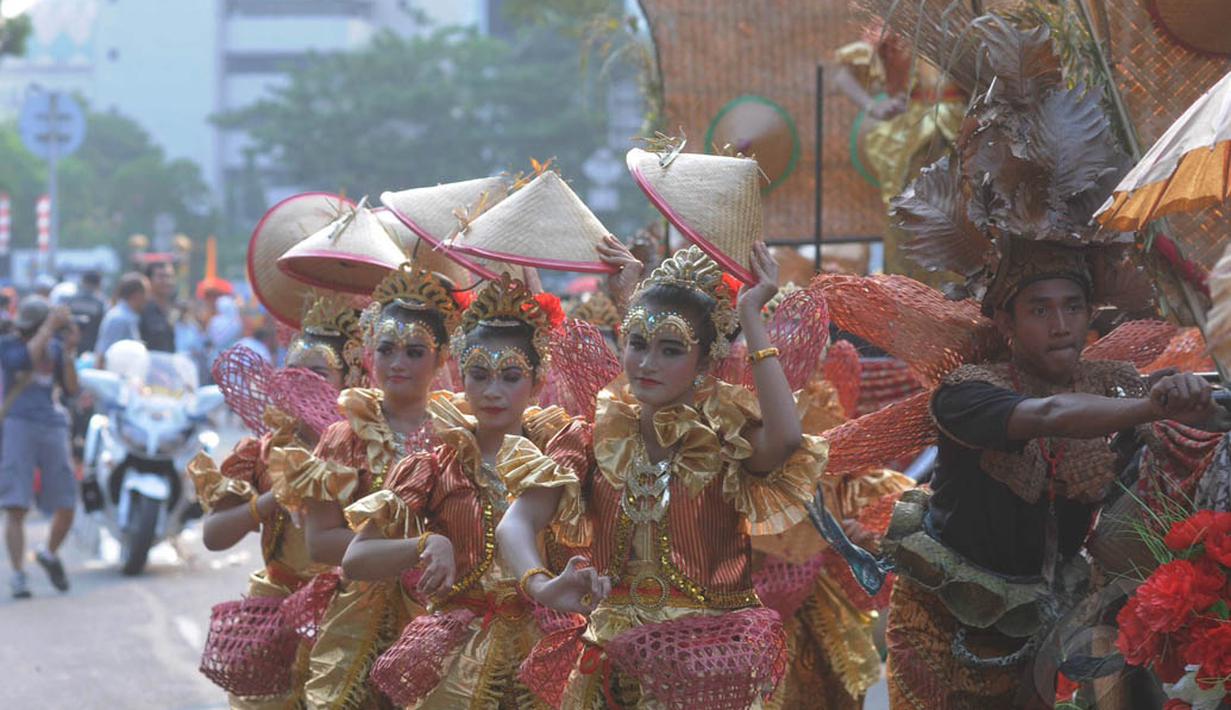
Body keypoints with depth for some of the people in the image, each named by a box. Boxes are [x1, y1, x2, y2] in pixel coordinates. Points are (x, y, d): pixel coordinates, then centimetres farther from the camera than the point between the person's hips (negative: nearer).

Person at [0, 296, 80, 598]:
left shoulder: (55, 348, 9)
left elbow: (71, 389, 3)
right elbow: (25, 359, -23)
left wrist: (68, 353, -9)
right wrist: (49, 328, -20)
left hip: (53, 427, 4)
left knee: (67, 508, 4)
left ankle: (49, 554, 31)